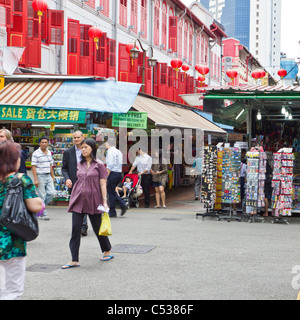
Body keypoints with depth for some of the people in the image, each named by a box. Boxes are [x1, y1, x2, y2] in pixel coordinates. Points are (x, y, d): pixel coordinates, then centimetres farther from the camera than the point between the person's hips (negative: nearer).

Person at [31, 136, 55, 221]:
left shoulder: (49, 153, 11)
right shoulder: (36, 153, -8)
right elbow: (33, 167, -10)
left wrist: (52, 176, 17)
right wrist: (35, 179, -16)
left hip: (48, 176, 6)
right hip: (40, 176, -6)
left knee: (52, 193, -1)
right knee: (42, 196, -3)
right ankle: (43, 214, 5)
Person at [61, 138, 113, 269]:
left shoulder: (99, 165, -2)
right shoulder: (80, 164, 11)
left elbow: (103, 184, -5)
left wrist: (105, 202, -10)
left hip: (93, 202, -4)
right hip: (78, 201, 4)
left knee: (98, 228, 8)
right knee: (75, 229, -3)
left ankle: (108, 251, 31)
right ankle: (74, 260, 0)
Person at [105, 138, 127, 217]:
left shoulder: (110, 152, -10)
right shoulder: (119, 152, 16)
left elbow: (109, 166, -16)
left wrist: (106, 177, -14)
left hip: (113, 173, -8)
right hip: (119, 173, 8)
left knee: (111, 193, 0)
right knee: (113, 191, 18)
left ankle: (112, 213, 4)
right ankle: (123, 205, 4)